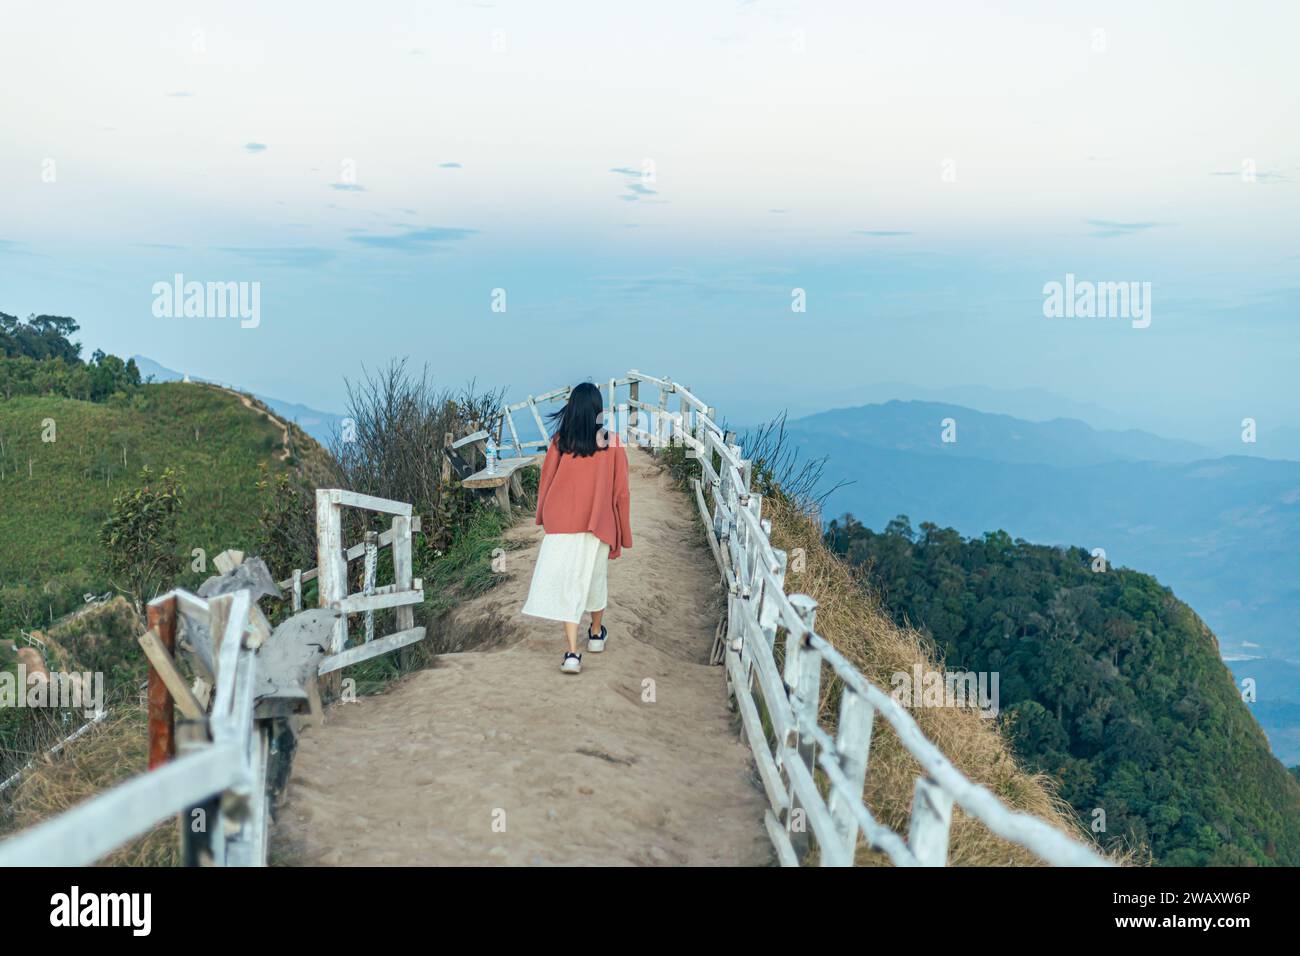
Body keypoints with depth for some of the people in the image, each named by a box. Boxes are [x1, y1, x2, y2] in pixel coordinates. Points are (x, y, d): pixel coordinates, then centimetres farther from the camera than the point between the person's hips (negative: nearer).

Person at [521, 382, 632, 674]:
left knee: (567, 585, 0)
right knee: (596, 577, 21)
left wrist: (542, 515, 19)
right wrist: (623, 533, 6)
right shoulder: (613, 443, -6)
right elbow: (621, 491, -2)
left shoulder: (560, 441, -6)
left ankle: (572, 653, -10)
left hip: (562, 523, -1)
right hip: (599, 523, 1)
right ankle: (596, 634, 42)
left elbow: (546, 480, 3)